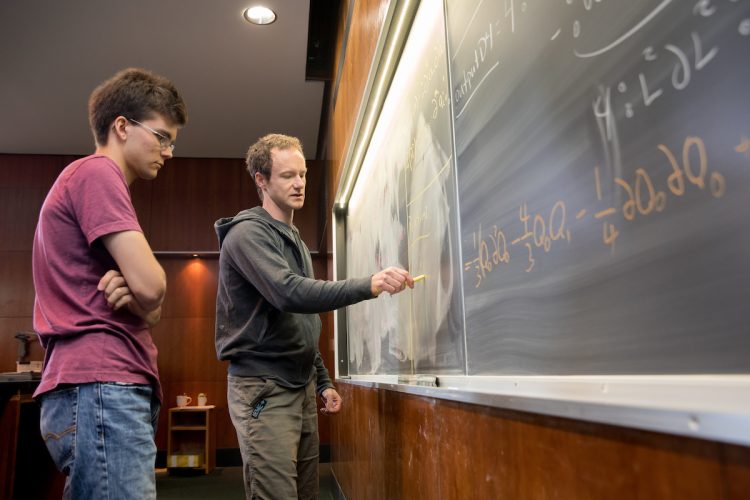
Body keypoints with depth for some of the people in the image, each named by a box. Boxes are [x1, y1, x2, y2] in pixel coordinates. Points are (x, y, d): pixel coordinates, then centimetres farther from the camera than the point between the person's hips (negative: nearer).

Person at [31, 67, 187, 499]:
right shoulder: (96, 172, -6)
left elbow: (151, 309, 20)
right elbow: (151, 286, -18)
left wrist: (133, 298, -3)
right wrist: (138, 299, 4)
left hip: (111, 386, 10)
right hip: (103, 387, -10)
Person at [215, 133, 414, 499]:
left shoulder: (296, 242, 17)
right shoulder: (247, 233, -11)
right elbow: (290, 293, -28)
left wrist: (322, 382, 18)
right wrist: (369, 285, -34)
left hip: (301, 388, 8)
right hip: (263, 388, -8)